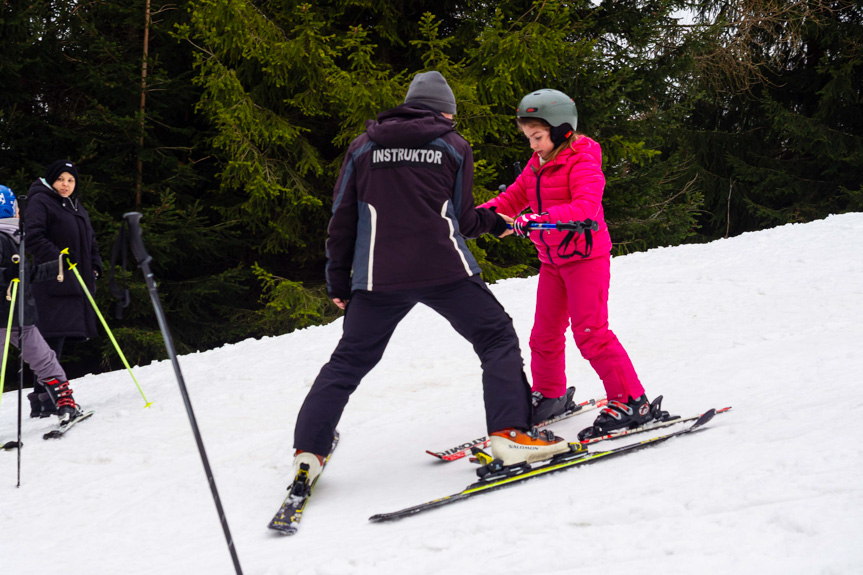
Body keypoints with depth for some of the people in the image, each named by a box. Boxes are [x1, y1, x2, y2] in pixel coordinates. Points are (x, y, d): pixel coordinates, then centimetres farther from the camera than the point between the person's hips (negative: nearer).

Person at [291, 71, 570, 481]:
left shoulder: (363, 147, 14)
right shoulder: (454, 147, 9)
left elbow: (343, 217, 12)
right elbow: (462, 220, 11)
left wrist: (338, 282, 17)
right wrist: (493, 222, 32)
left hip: (378, 278, 3)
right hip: (444, 271, -2)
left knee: (348, 362, 13)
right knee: (498, 339, 8)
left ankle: (308, 451, 6)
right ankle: (509, 431, -9)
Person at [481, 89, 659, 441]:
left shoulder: (582, 163, -16)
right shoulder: (536, 166, 10)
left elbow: (586, 206, -30)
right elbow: (513, 198, 12)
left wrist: (541, 218, -42)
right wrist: (483, 213, -7)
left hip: (585, 256, -8)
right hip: (552, 261, 8)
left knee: (590, 332, -14)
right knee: (545, 334, 13)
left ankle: (631, 402, -10)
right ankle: (549, 396, 31)